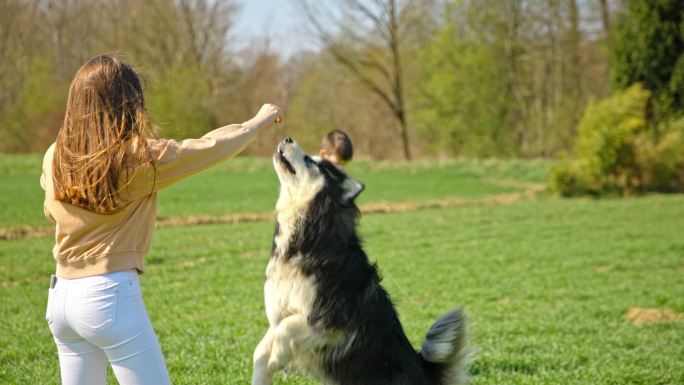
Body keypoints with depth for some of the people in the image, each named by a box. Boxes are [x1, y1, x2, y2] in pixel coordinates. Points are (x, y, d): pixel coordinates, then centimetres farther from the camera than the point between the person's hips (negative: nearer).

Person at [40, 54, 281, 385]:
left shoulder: (55, 158, 3)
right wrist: (258, 122, 18)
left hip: (61, 296, 6)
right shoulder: (140, 156, -11)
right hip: (110, 295, -6)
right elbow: (209, 147, 2)